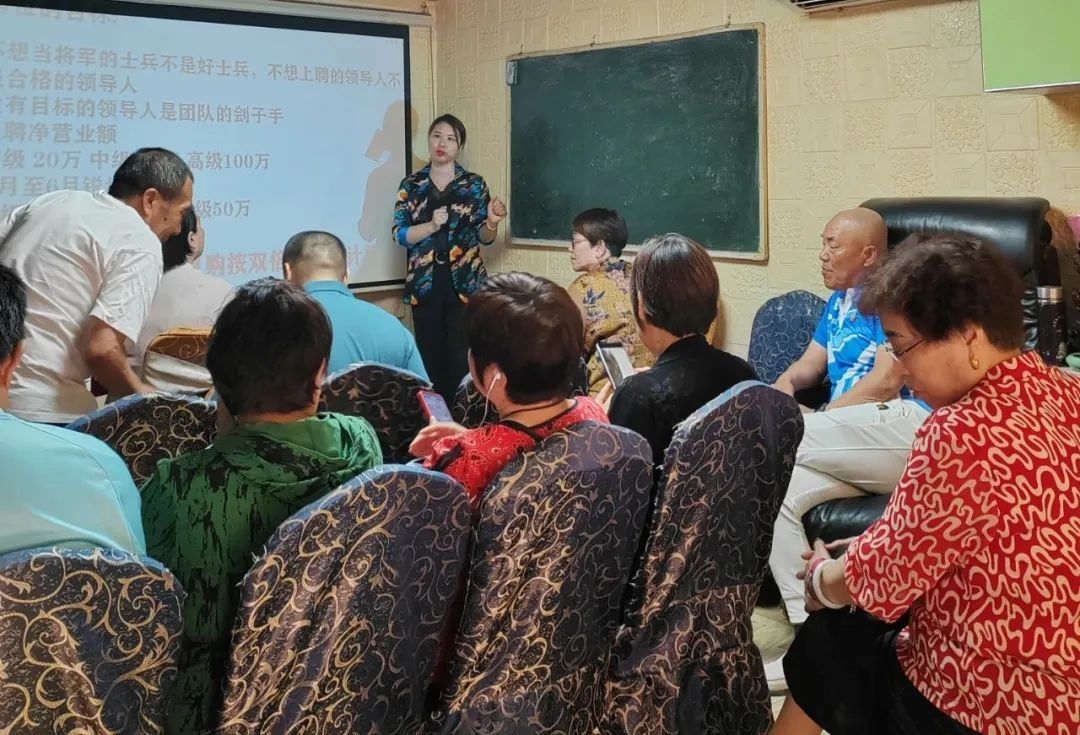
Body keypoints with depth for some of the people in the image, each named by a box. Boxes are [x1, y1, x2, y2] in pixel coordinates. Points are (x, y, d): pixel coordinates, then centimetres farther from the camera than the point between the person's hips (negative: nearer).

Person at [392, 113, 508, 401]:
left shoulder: (474, 184, 5)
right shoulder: (411, 185, 7)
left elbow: (485, 238, 6)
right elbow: (400, 234, -1)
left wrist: (492, 222, -16)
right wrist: (432, 225, -17)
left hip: (464, 283, -1)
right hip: (425, 284, 1)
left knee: (462, 357, -7)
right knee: (430, 355, 1)